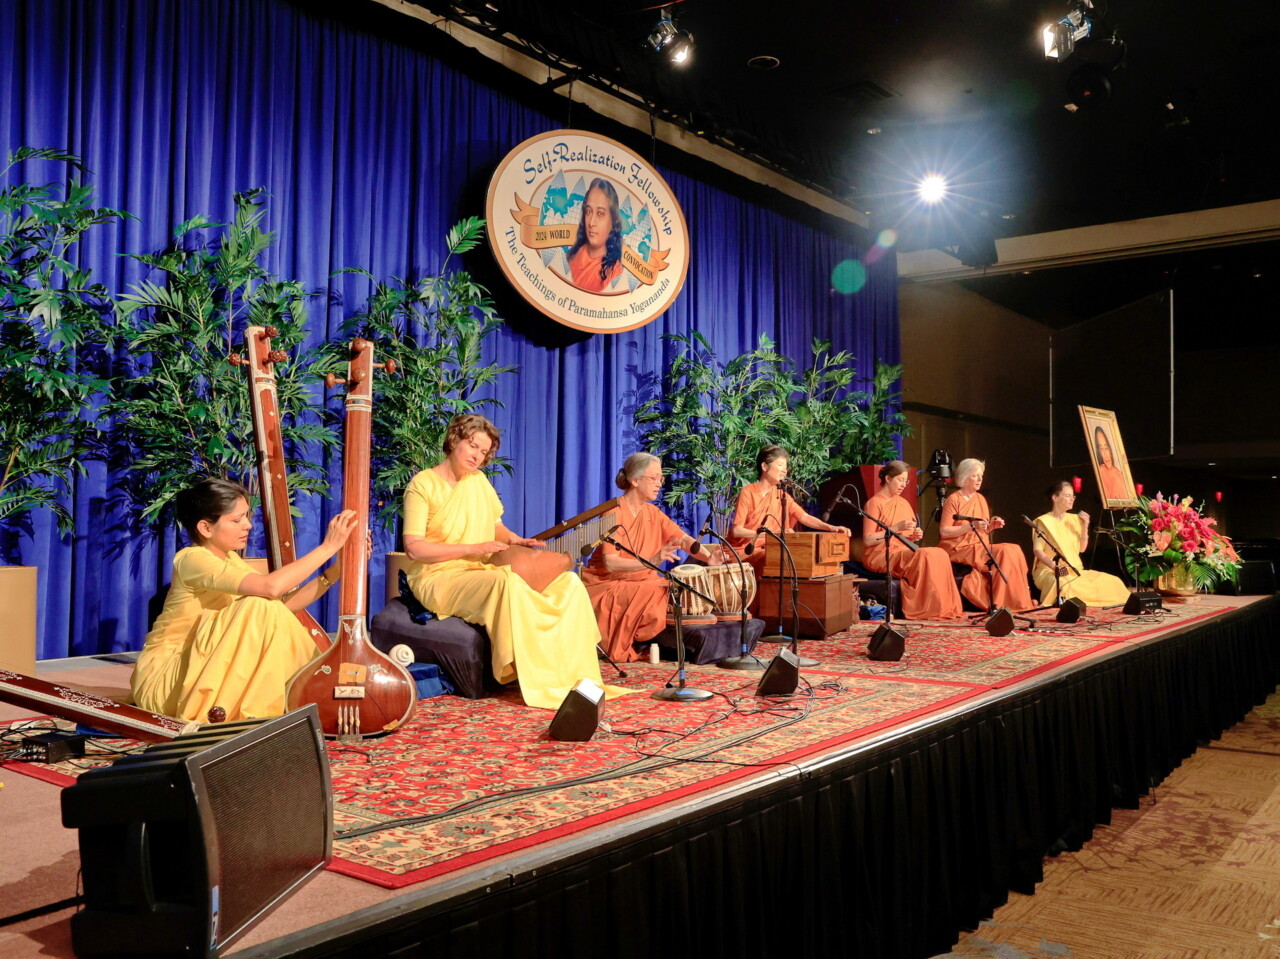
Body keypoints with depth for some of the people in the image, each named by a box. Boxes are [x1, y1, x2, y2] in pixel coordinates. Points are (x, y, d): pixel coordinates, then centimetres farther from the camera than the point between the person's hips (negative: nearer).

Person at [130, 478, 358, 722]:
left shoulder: (230, 560, 8)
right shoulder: (192, 559, -20)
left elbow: (284, 604, 1)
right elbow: (271, 587, -34)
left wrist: (335, 571, -10)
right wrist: (327, 547, -28)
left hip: (199, 670, 8)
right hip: (162, 679, -8)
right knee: (259, 608, -24)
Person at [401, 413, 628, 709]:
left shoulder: (479, 480, 12)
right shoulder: (422, 485, -6)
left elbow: (496, 526, 21)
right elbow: (414, 548, -14)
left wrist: (515, 540, -2)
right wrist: (472, 548, -20)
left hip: (484, 574, 7)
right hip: (438, 578, -7)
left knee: (568, 582, -13)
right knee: (506, 582, -39)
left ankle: (579, 678, -16)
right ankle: (543, 684, -32)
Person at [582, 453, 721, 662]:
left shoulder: (652, 512, 8)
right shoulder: (614, 513, -15)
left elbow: (683, 538, -1)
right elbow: (610, 563, -26)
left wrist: (709, 557, -21)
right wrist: (651, 561, -40)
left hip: (640, 580, 7)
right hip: (607, 585, -7)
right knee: (653, 594, -30)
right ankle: (620, 648, -11)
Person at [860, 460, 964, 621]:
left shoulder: (903, 503, 18)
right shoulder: (874, 503, -5)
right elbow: (867, 540, -13)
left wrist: (915, 536, -1)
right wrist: (896, 527, -18)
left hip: (901, 552, 7)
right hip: (879, 555, -7)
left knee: (940, 554, -19)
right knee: (924, 555, -29)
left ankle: (944, 608, -20)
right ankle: (927, 609, -24)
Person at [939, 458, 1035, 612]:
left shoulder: (981, 499, 16)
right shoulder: (953, 500, -6)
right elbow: (944, 532, -14)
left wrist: (992, 526, -1)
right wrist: (971, 526, -21)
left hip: (980, 547, 7)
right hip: (960, 548, -7)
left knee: (1013, 550, -17)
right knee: (1004, 552, -24)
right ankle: (998, 603, -18)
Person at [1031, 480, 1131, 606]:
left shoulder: (1074, 519, 15)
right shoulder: (1043, 521, -3)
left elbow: (1082, 548, 15)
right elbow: (1038, 551, -10)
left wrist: (1085, 527, 2)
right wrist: (1055, 566, -25)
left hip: (1076, 571, 7)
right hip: (1049, 571, -6)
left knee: (1112, 581, -10)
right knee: (1065, 584, -41)